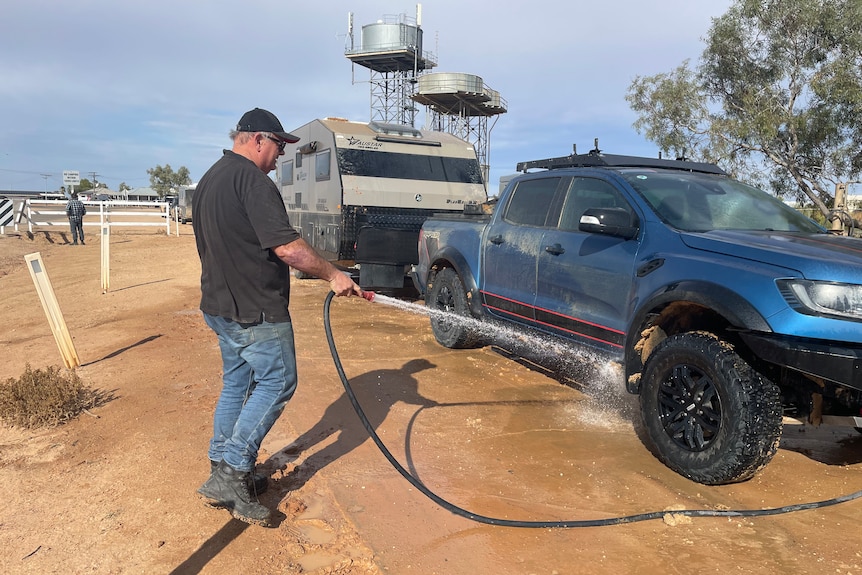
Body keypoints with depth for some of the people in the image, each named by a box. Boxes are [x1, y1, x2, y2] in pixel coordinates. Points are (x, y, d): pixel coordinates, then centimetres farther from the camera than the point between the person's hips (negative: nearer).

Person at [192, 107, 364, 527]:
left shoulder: (208, 180, 16)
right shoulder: (251, 179, -17)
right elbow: (286, 246, -24)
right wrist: (333, 275, -15)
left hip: (220, 305, 10)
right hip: (256, 311, -10)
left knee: (236, 385, 16)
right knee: (276, 383, -1)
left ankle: (224, 473, 25)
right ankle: (230, 475, -2)